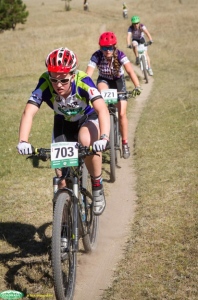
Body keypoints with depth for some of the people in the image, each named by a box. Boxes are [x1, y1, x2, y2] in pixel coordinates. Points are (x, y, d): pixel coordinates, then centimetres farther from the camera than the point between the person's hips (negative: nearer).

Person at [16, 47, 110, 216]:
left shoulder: (83, 81, -36)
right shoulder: (45, 84, -31)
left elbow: (102, 109, -47)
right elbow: (29, 112, -39)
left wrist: (104, 138, -63)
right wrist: (23, 141, -55)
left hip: (88, 118, -2)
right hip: (63, 122, 3)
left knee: (87, 142, -35)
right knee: (61, 168, -5)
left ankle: (97, 186, -12)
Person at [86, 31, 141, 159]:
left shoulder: (120, 54, -28)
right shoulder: (97, 56, -27)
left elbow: (130, 70, -41)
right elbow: (88, 74, -36)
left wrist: (137, 86, -56)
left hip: (118, 81, 0)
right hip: (104, 80, 0)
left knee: (122, 114, -8)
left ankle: (125, 144, 10)